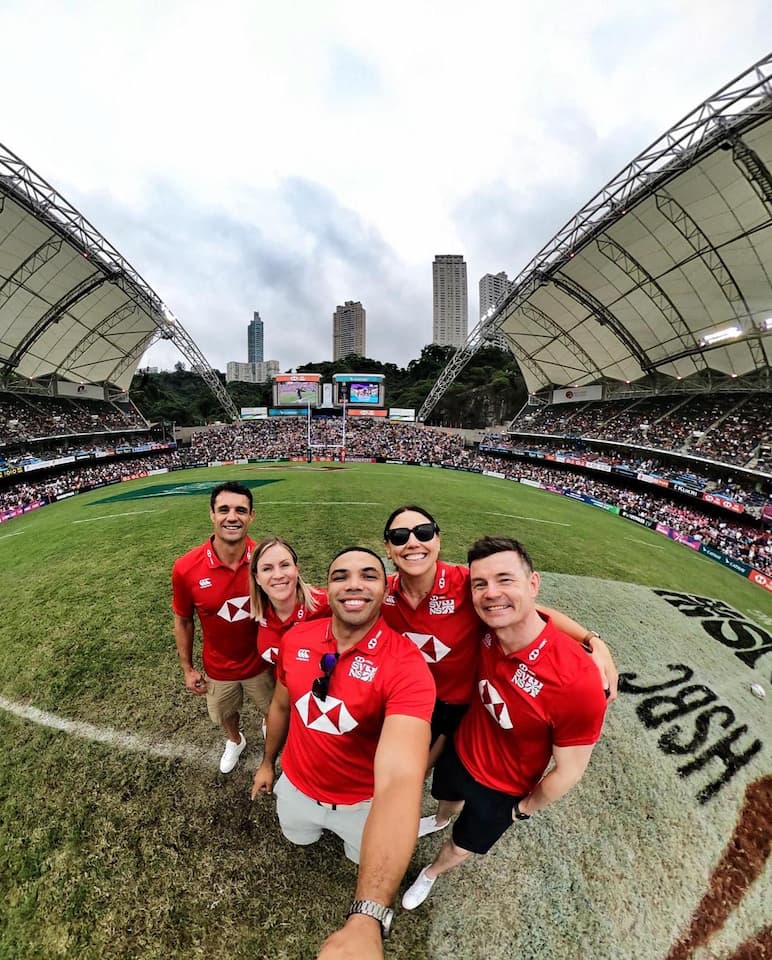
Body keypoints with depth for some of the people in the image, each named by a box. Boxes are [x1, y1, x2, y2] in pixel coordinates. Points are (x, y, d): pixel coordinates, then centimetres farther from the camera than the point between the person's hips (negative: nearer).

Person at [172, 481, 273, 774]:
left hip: (262, 662, 0)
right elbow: (183, 621, -6)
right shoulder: (186, 568, -23)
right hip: (218, 669, 1)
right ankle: (235, 741, 65)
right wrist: (187, 669, 1)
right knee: (226, 715, 29)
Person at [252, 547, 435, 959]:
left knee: (363, 857, 29)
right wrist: (267, 762, 13)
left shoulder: (407, 665, -37)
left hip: (362, 801, -3)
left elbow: (399, 780, -47)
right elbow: (280, 705, -1)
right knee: (297, 839, 34)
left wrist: (366, 919, -56)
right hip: (296, 786, 4)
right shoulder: (295, 639, -21)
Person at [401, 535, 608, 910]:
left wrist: (525, 808, -6)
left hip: (501, 790, -3)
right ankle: (440, 821, 74)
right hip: (458, 753, 4)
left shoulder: (578, 681, -42)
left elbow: (568, 771, -25)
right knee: (447, 800, 37)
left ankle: (430, 873, 63)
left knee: (461, 847, 28)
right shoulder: (491, 629, -28)